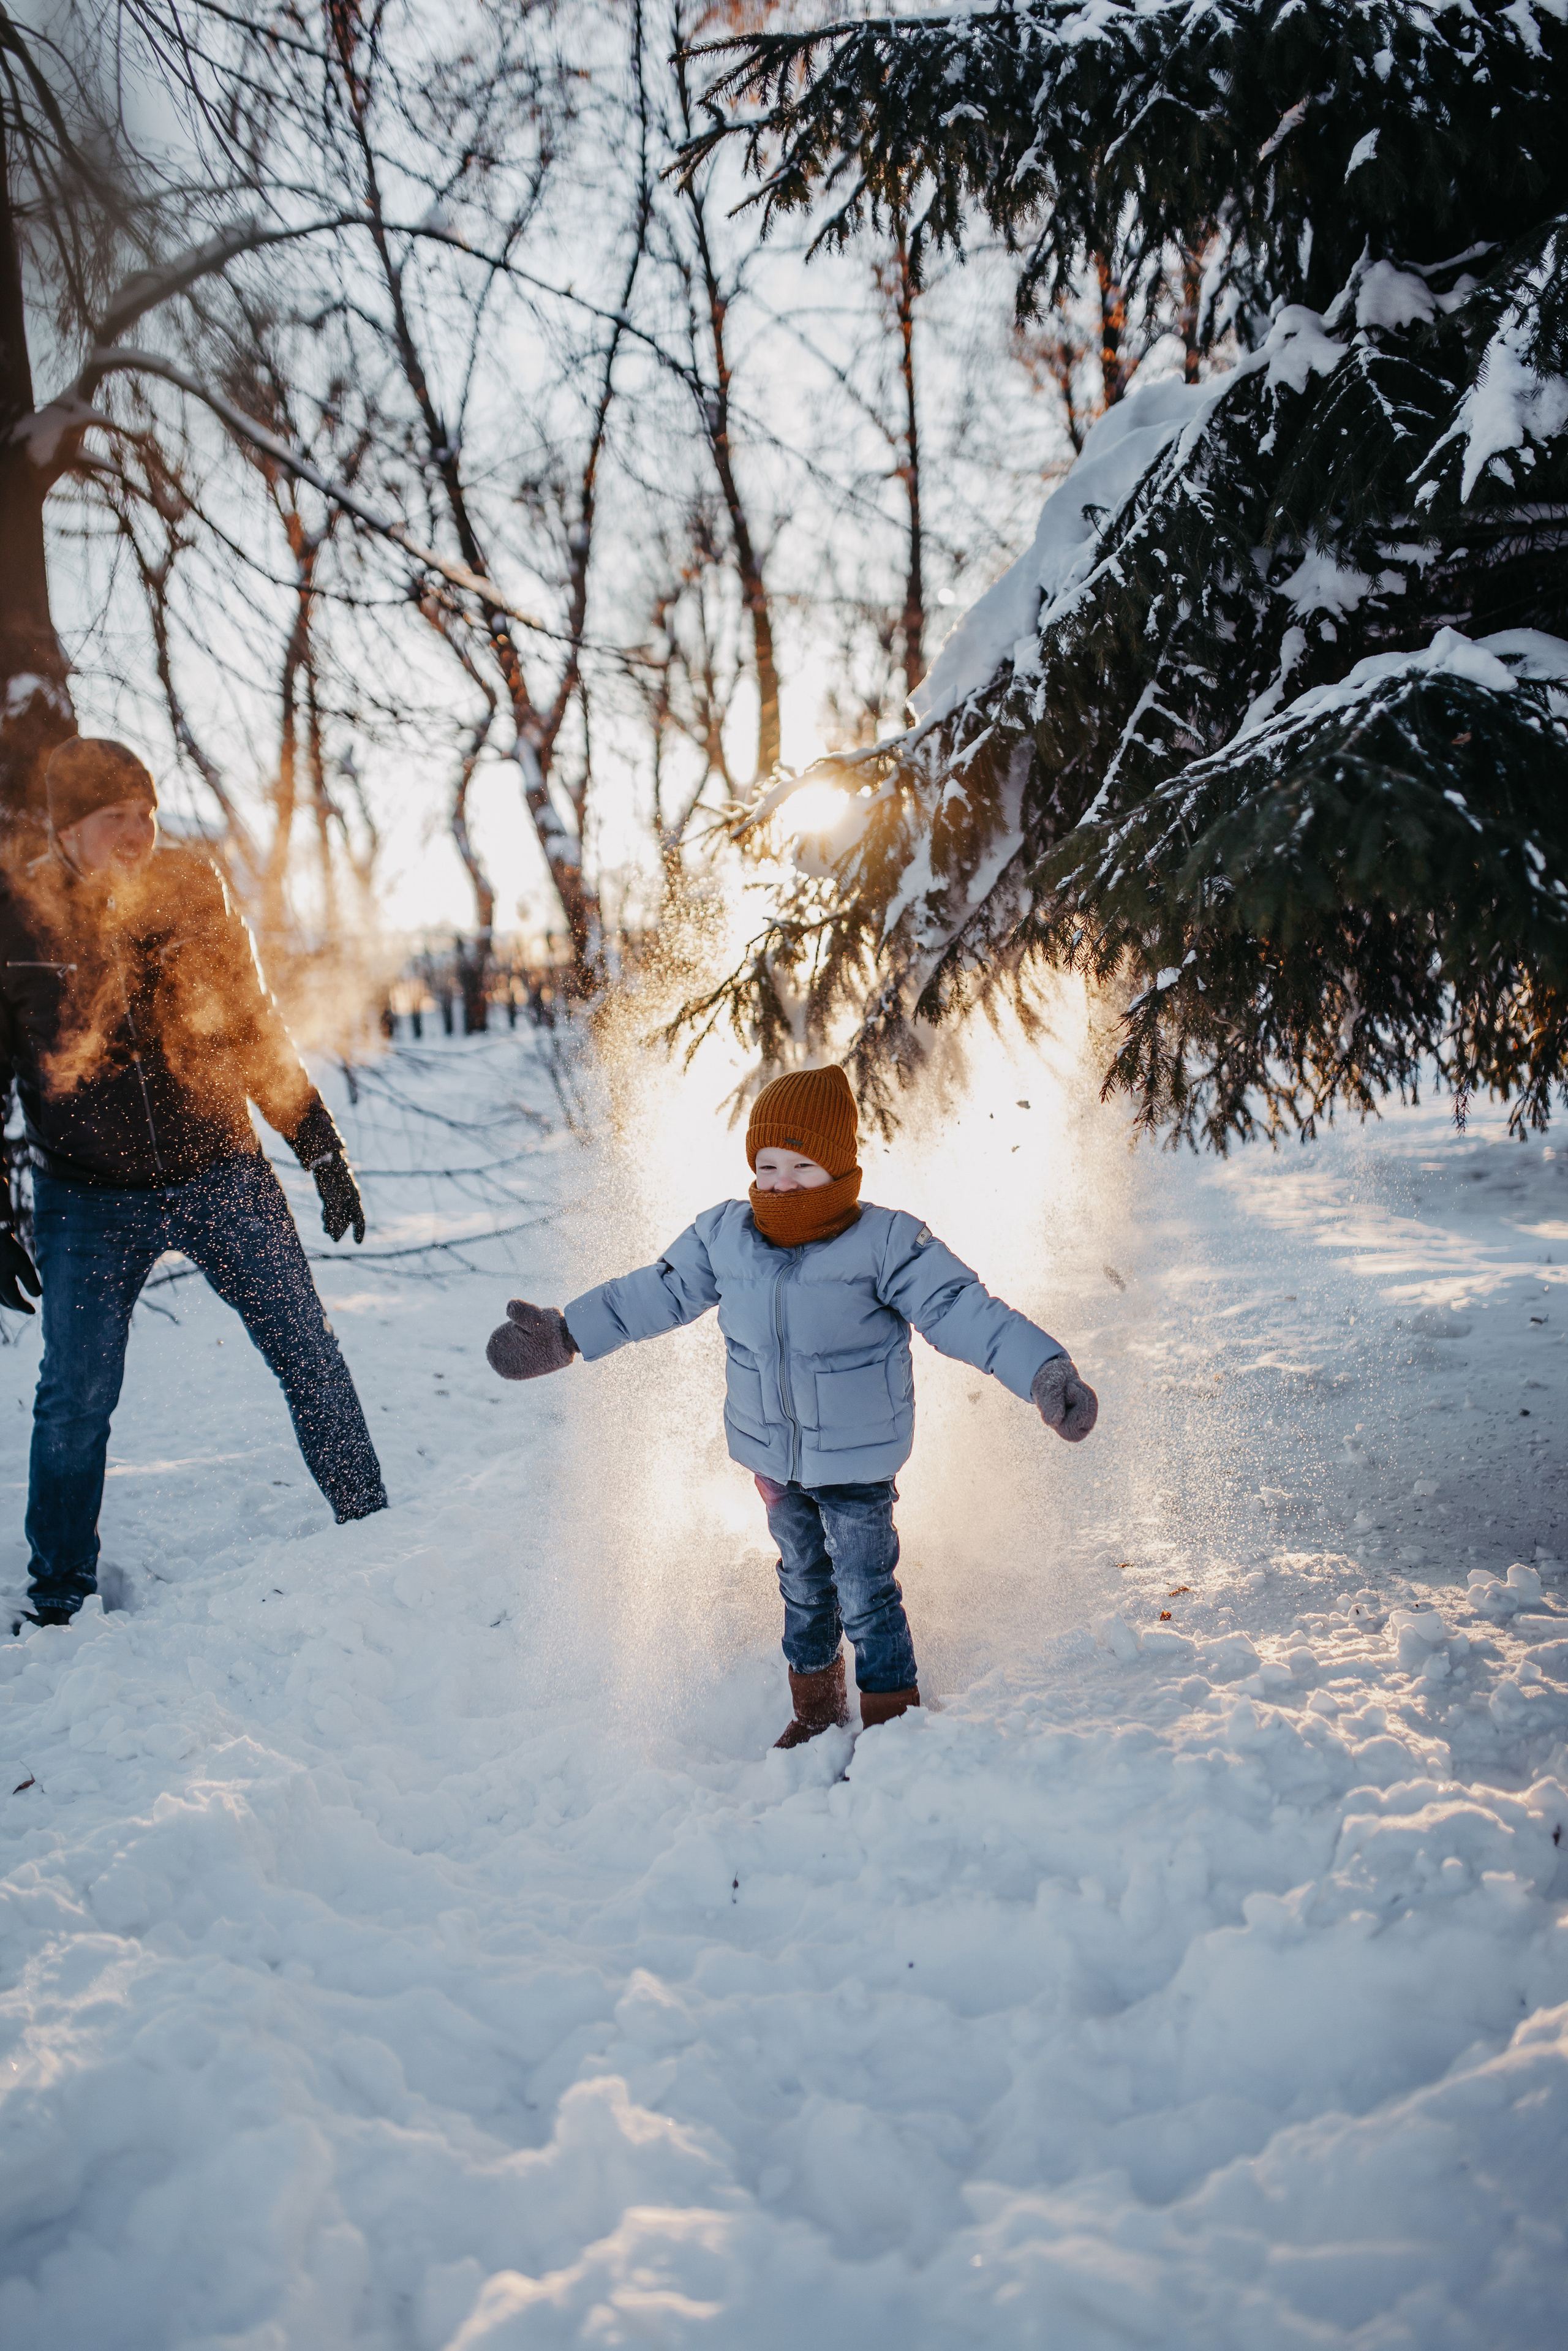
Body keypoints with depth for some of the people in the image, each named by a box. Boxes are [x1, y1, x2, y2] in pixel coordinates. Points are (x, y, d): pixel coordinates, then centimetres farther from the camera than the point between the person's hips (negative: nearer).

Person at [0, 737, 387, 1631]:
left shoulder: (194, 887, -2)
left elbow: (256, 1027, 8)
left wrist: (323, 1150, 7)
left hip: (223, 1172, 1)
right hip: (91, 1198, -1)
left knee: (310, 1354, 0)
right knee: (76, 1399, -2)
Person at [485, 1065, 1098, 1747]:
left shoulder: (887, 1244, -21)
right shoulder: (724, 1237, -7)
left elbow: (964, 1311, -24)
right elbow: (657, 1293, 7)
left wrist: (1045, 1372, -37)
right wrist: (566, 1334, 11)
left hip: (857, 1463, -5)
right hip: (773, 1457, 5)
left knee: (865, 1597, 4)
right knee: (804, 1584, 22)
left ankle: (892, 1723, 25)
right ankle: (816, 1710, 42)